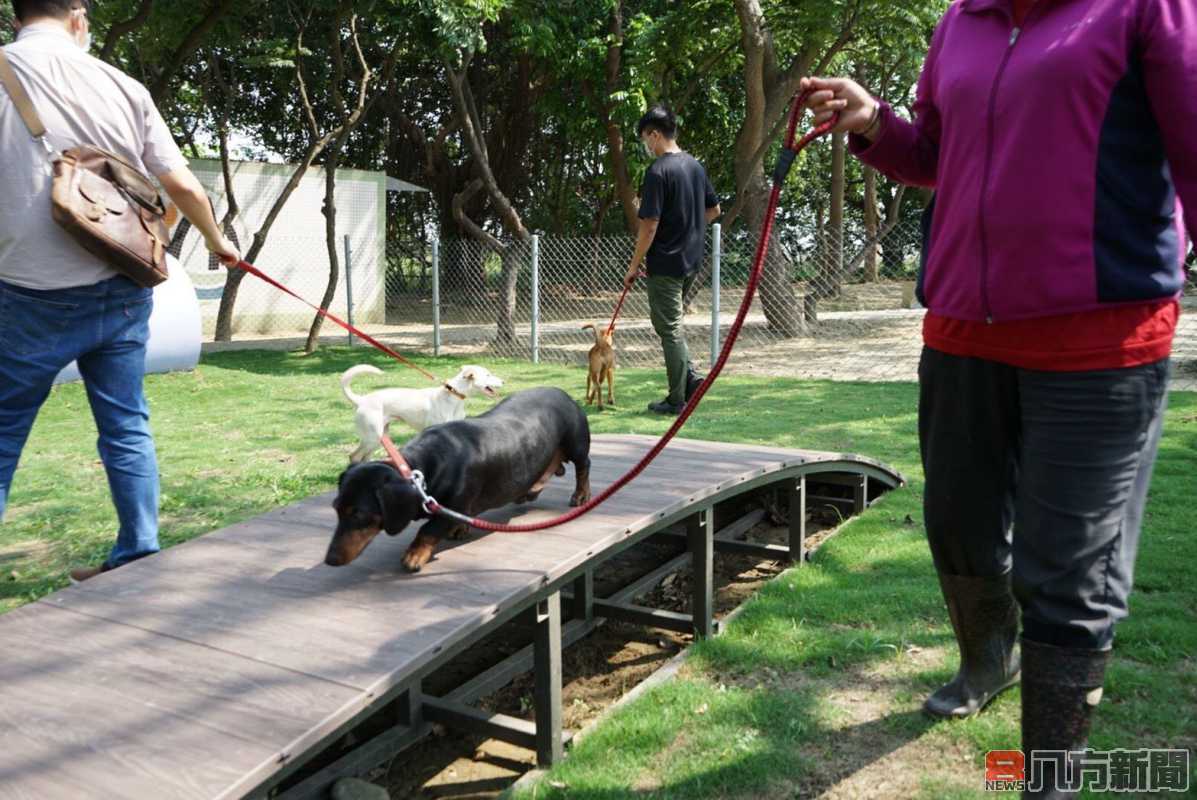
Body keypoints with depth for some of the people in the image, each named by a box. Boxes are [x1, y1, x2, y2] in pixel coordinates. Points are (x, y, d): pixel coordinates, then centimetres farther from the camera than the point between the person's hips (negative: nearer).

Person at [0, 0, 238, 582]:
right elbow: (183, 187, 5)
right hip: (122, 291, 3)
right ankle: (139, 557, 17)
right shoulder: (121, 86, 4)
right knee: (127, 429, 12)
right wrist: (217, 241, 23)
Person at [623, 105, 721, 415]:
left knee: (670, 329, 0)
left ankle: (676, 401, 7)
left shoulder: (658, 172, -16)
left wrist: (634, 265, -9)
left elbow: (649, 225, -18)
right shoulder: (695, 165, 9)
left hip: (665, 263, -8)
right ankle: (690, 376, 13)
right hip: (692, 259, 8)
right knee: (671, 322, 22)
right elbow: (714, 210, 18)